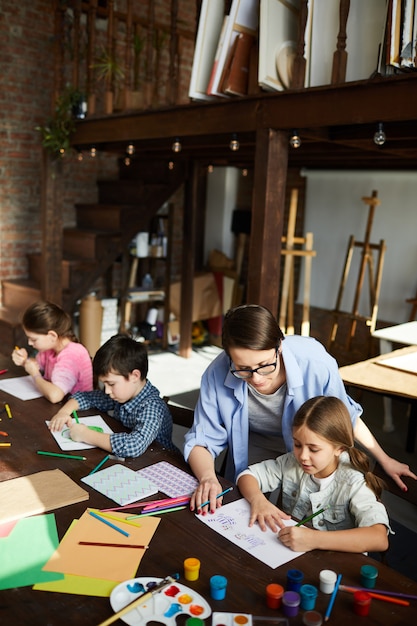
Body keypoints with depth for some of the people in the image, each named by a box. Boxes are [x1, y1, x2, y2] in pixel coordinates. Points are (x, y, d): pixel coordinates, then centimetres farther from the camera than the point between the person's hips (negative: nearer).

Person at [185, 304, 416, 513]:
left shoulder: (316, 364, -32)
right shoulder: (218, 374, -31)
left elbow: (346, 416, -11)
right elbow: (201, 440, -18)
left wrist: (384, 460, 2)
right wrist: (207, 477, -40)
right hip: (252, 457, 0)